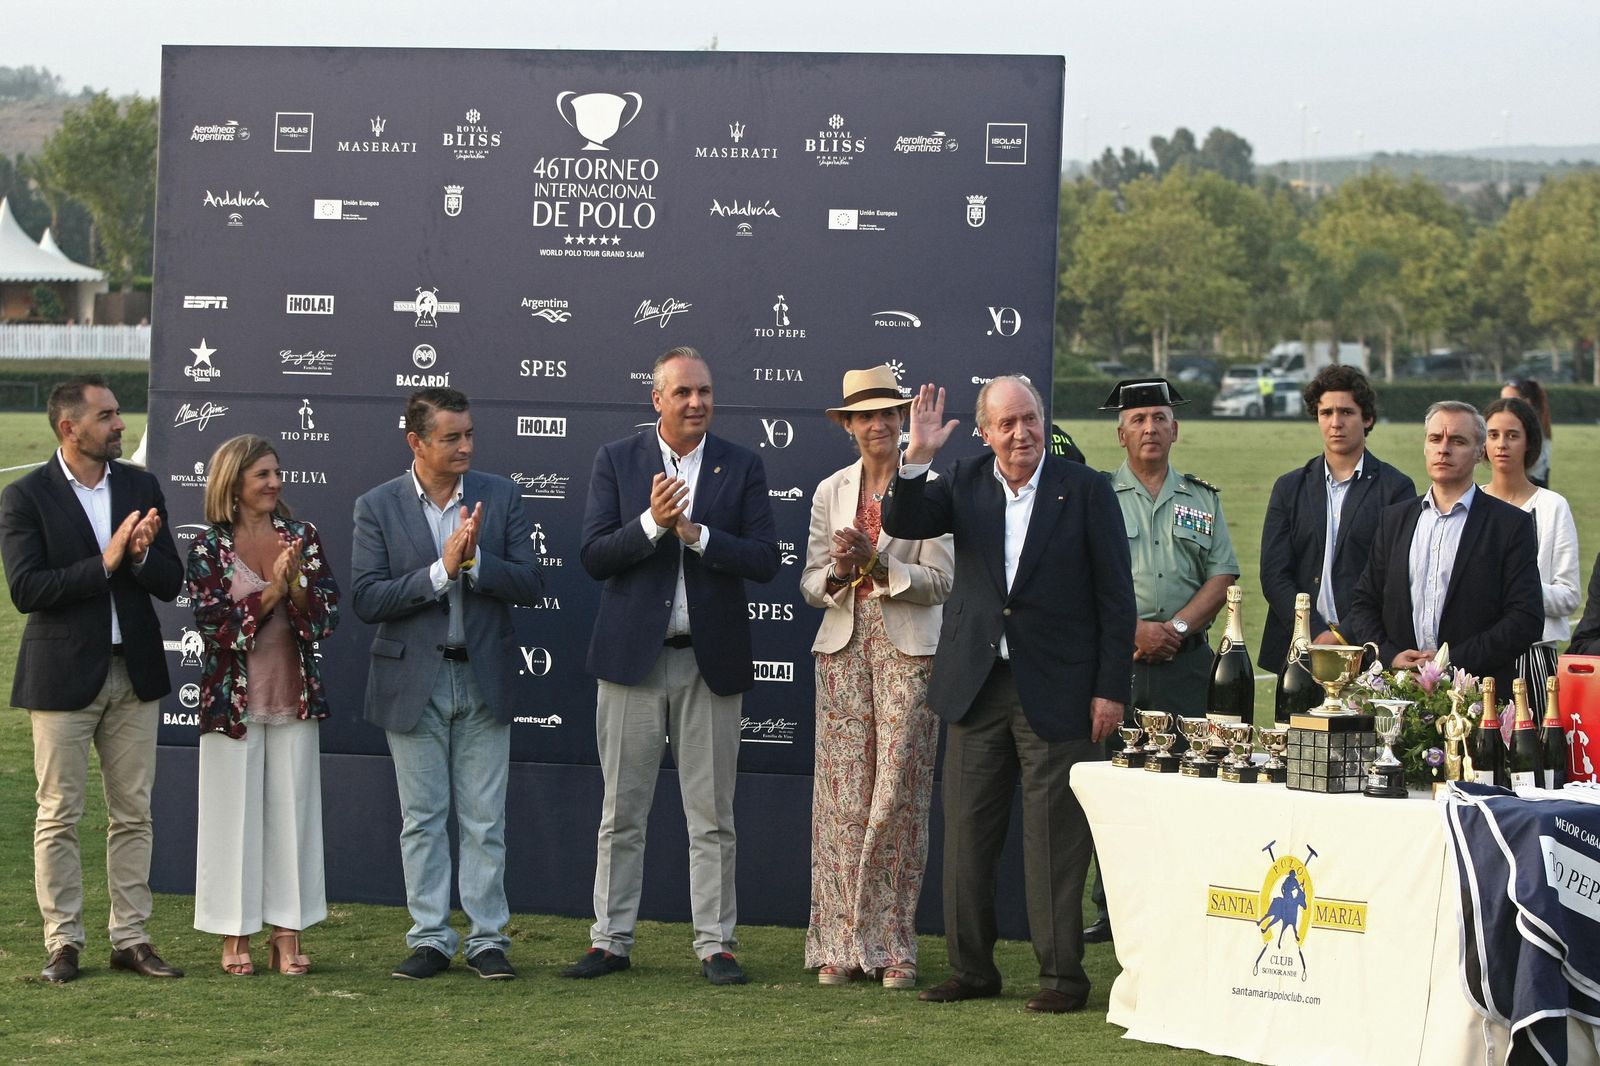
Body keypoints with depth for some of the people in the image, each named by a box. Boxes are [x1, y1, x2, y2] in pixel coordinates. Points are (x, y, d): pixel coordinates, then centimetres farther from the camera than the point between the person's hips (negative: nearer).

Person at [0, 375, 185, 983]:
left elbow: (171, 583, 4)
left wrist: (142, 555, -17)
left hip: (134, 672, 4)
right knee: (58, 817, 2)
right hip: (63, 676, -4)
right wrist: (105, 564, -20)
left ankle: (130, 939, 14)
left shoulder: (141, 488, 7)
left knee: (133, 814, 7)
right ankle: (63, 944, 9)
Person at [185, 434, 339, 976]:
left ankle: (287, 934, 11)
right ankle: (235, 936, 11)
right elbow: (212, 622, -11)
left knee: (293, 809, 4)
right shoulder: (209, 547, -3)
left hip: (295, 697, 3)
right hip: (234, 701, -3)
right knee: (235, 813, 3)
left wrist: (296, 586, -18)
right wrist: (270, 592, -17)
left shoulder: (302, 537, 5)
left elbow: (328, 615, 0)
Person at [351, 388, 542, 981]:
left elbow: (529, 586, -2)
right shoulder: (377, 507, -2)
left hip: (484, 679, 1)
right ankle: (430, 939, 13)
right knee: (422, 819, 6)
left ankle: (488, 938, 10)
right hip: (414, 681, -1)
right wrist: (441, 570, -19)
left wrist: (475, 560, -18)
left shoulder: (500, 497, 2)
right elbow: (366, 599, -10)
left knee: (484, 819, 4)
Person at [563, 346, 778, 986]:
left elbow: (764, 561, -3)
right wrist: (652, 523, -19)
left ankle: (716, 945, 9)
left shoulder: (742, 467, 4)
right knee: (621, 813, 5)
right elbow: (594, 557, -4)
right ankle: (611, 942, 12)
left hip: (710, 660, 0)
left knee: (712, 817, 3)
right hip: (632, 656, 0)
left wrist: (695, 533, -16)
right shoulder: (616, 461, 4)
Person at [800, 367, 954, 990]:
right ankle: (839, 945, 3)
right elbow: (811, 583, 10)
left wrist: (876, 563, -17)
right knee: (842, 796, -1)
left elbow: (940, 580, -6)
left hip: (908, 651, -3)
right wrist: (839, 572, -12)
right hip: (844, 648, 3)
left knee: (898, 795, -5)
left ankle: (892, 946, 1)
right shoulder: (830, 492, 12)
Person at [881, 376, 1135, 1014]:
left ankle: (1062, 974, 7)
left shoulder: (1086, 491, -3)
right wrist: (917, 457, -20)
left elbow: (1116, 597, -3)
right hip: (977, 686, 4)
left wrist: (1111, 690, -7)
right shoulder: (965, 483, 7)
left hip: (1057, 691, -4)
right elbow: (903, 524, -6)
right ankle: (971, 969, 18)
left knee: (1054, 840, -1)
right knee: (966, 834, 8)